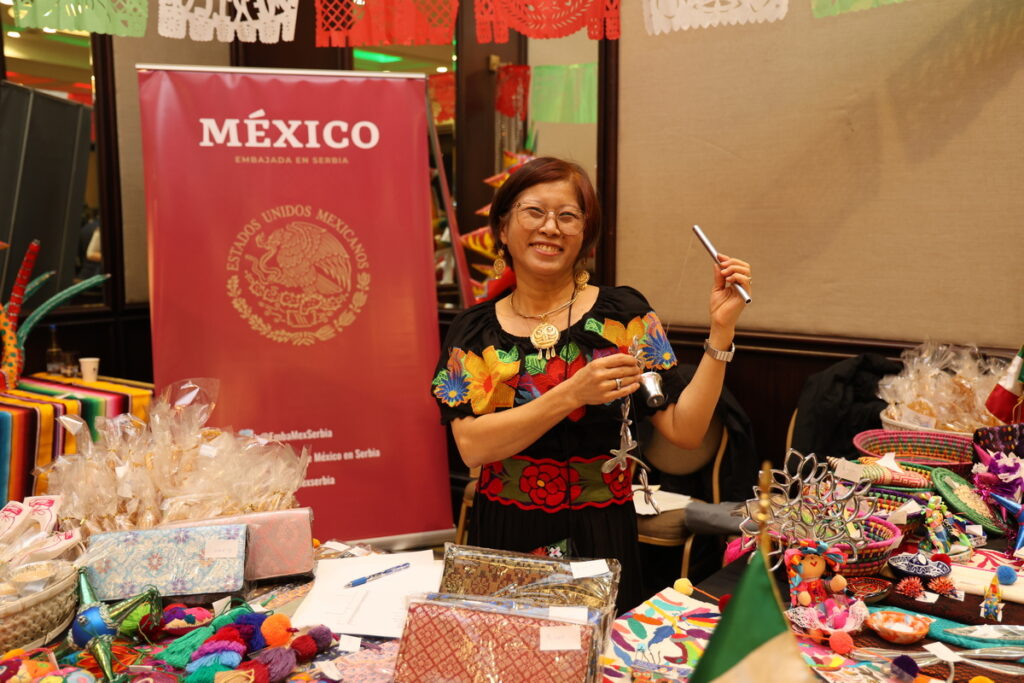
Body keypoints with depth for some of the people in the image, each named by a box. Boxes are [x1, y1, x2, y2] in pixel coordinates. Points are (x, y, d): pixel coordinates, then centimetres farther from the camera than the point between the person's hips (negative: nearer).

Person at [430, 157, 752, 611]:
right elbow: (471, 446, -14)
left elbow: (684, 430, -8)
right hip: (503, 538, 1)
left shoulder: (622, 313, -3)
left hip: (600, 541, 0)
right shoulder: (474, 330, 0)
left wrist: (721, 330, -17)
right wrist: (572, 394, -24)